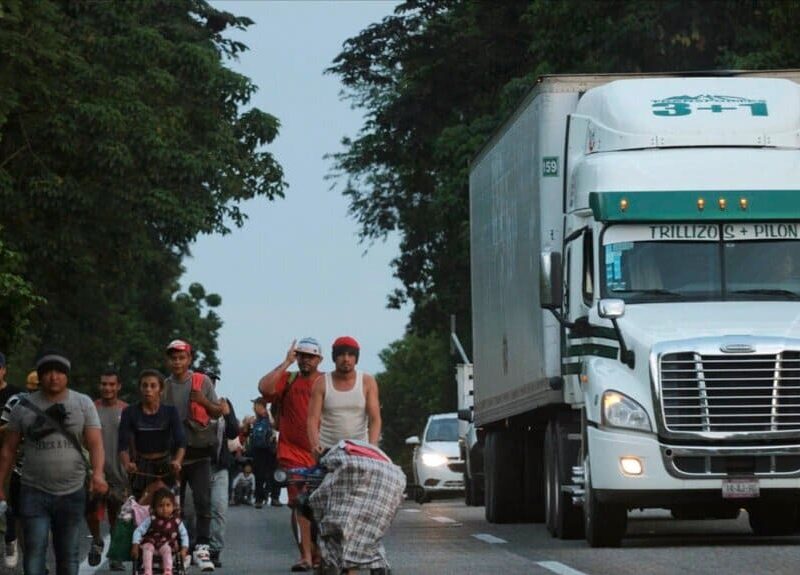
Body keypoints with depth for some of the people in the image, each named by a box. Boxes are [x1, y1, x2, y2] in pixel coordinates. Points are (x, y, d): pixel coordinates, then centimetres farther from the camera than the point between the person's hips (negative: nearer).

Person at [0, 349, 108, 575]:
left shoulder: (83, 404, 2)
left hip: (72, 492, 1)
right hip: (34, 491, -1)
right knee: (34, 552, -9)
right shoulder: (24, 407, 2)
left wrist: (98, 472, -23)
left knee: (68, 556, 10)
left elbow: (95, 443, -5)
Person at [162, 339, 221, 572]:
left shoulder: (202, 381, 3)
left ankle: (202, 548, -13)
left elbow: (217, 413, 5)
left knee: (203, 500, -13)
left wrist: (204, 401, -14)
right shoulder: (164, 386, 6)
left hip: (198, 453, -2)